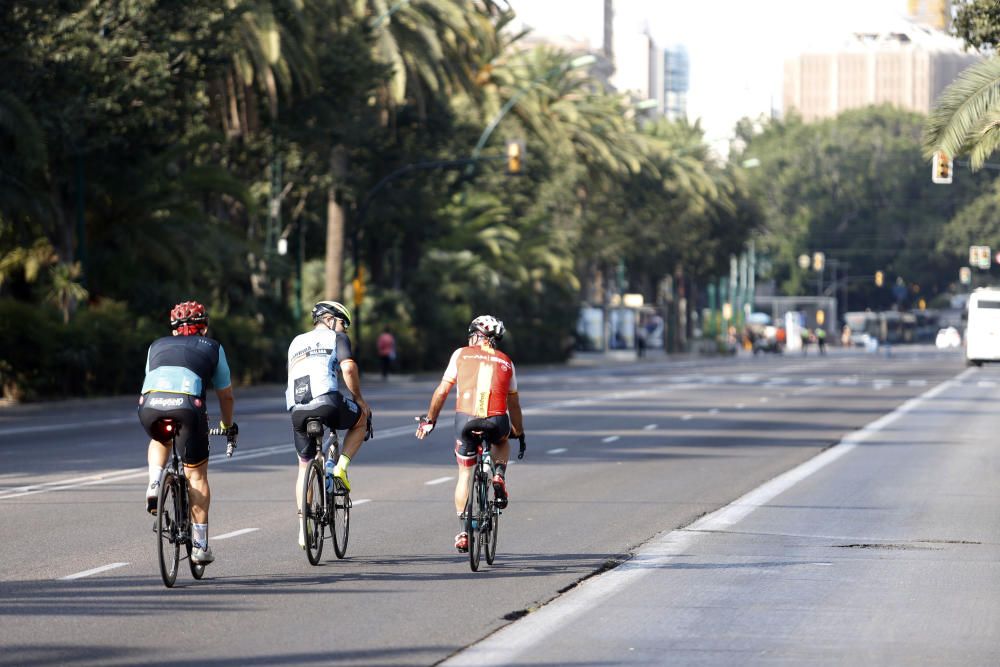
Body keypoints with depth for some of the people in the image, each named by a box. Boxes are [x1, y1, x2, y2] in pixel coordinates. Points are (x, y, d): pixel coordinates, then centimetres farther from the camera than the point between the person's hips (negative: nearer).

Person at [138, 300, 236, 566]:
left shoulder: (158, 346, 33)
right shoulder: (212, 347, 28)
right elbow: (226, 395, 35)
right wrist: (228, 425, 53)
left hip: (150, 404, 2)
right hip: (187, 405, -2)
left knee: (159, 441, 38)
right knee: (197, 475, 13)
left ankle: (154, 484, 12)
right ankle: (200, 545, 11)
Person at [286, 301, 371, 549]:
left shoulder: (296, 343, 31)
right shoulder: (336, 338, 13)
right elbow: (348, 368, -3)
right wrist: (358, 398, 6)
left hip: (297, 411, 5)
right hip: (327, 403, -5)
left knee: (305, 466, 20)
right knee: (362, 420, 27)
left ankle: (303, 528, 16)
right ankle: (341, 466, 7)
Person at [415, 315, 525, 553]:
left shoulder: (462, 354, 16)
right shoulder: (506, 362, 21)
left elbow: (442, 391, 15)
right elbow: (513, 403, 26)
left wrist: (429, 420, 25)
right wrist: (519, 433, 37)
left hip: (466, 419, -1)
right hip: (497, 421, 1)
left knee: (464, 474, 18)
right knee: (502, 441, 38)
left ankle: (464, 532, 15)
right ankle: (499, 477, 9)